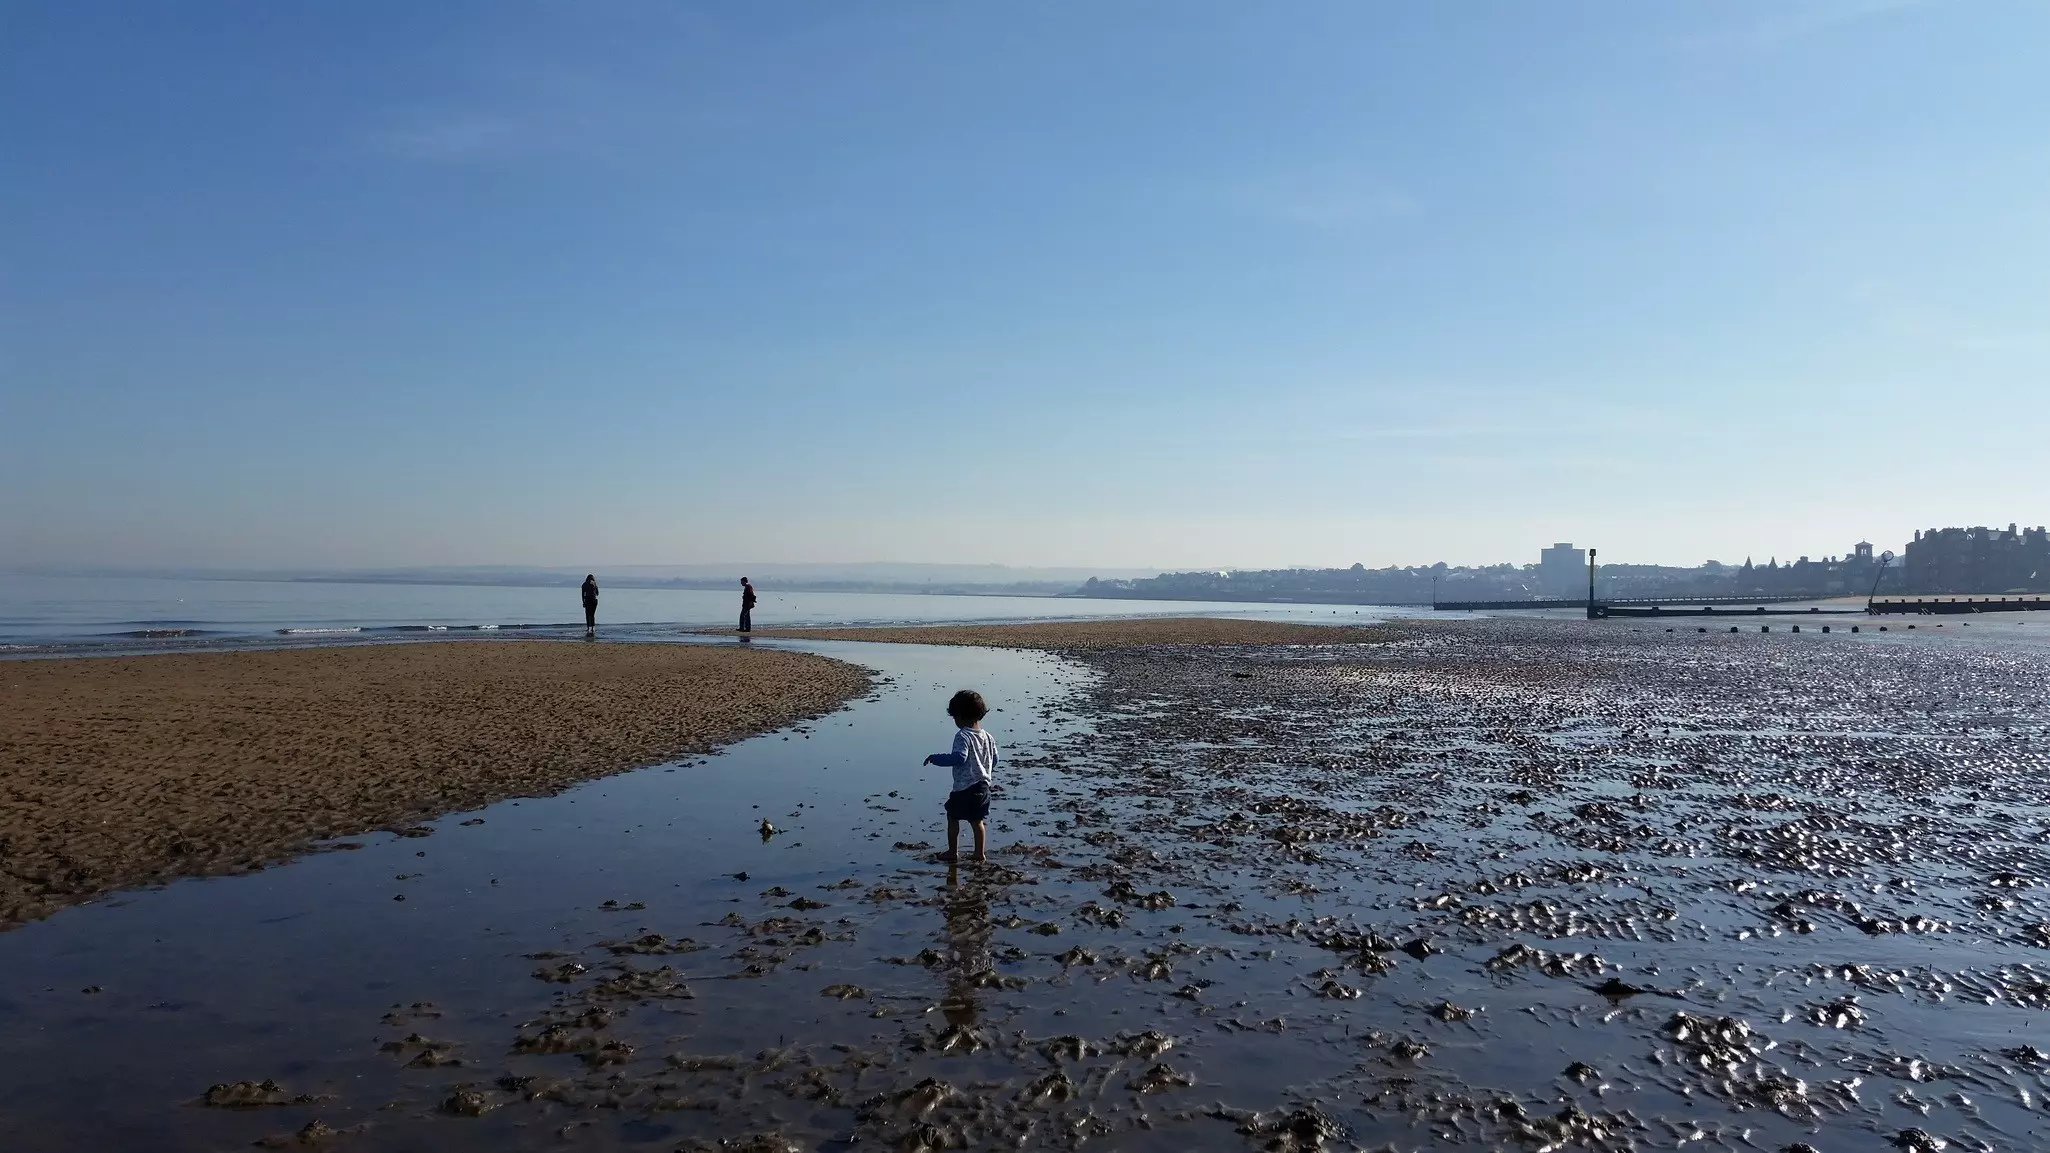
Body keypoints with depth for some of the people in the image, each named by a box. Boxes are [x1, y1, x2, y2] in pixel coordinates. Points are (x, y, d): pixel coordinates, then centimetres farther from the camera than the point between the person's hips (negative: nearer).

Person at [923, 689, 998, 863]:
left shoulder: (962, 736, -17)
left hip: (964, 787, -6)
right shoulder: (988, 737, 5)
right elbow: (994, 760, 13)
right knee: (977, 820, 15)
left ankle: (953, 852, 16)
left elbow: (959, 757, -29)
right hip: (983, 786, 7)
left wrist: (936, 758, -22)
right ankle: (980, 853, 16)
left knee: (953, 817, 11)